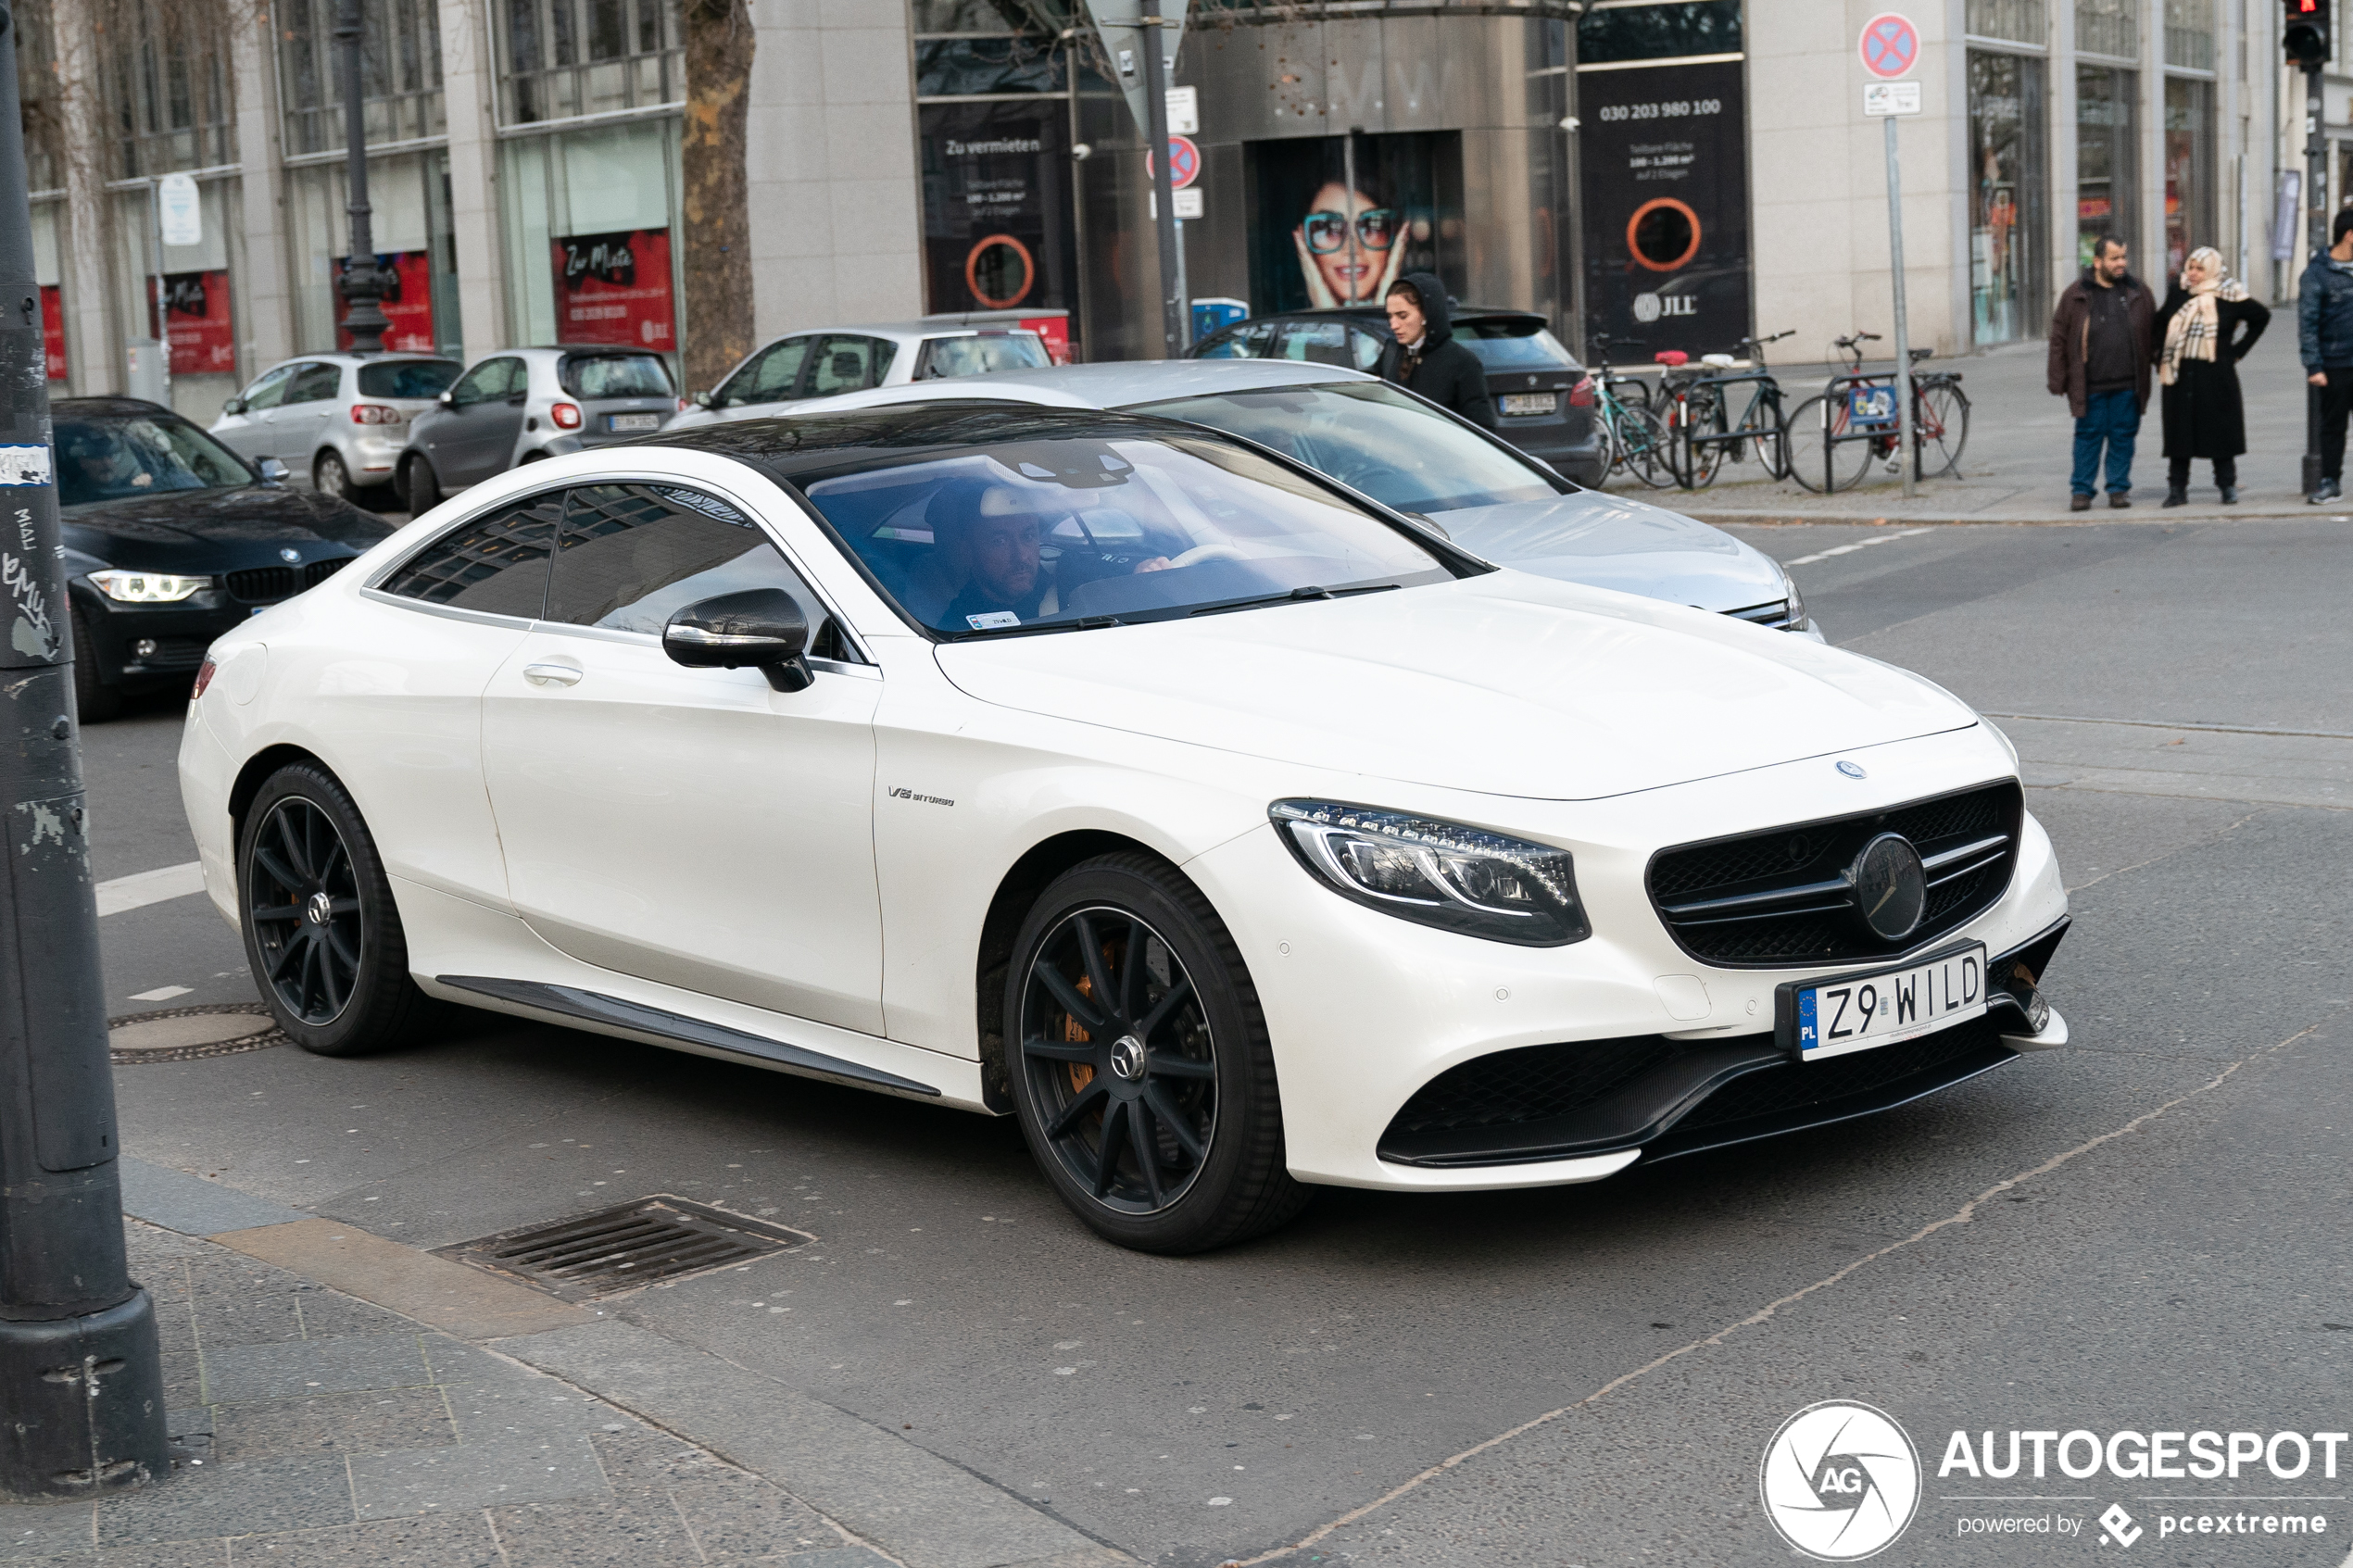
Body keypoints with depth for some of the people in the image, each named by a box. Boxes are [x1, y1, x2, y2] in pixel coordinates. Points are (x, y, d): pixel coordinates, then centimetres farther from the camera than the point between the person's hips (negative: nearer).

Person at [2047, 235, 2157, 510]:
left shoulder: (2139, 293, 9)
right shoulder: (2075, 295, 1)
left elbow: (2154, 333, 15)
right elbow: (2059, 339, 2)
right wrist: (2059, 382, -1)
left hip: (2128, 384, 2)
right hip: (2090, 384, -2)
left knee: (2123, 436, 6)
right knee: (2088, 435, 2)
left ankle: (2119, 488, 16)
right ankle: (2081, 490, 10)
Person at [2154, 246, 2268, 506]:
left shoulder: (2229, 297, -4)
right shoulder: (2177, 294, 4)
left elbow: (2261, 317, 8)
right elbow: (2160, 324, 19)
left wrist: (2238, 350, 4)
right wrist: (2161, 358, 10)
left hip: (2216, 375, -2)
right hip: (2180, 375, 3)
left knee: (2221, 432, 2)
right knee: (2178, 432, 3)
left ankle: (2227, 485, 11)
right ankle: (2177, 487, 9)